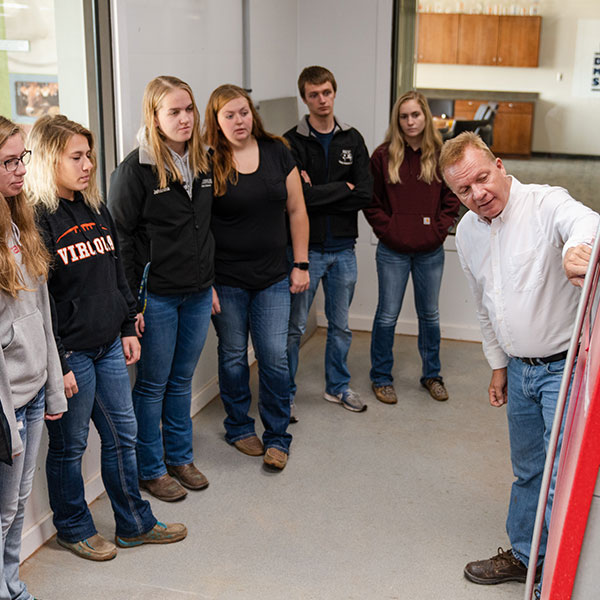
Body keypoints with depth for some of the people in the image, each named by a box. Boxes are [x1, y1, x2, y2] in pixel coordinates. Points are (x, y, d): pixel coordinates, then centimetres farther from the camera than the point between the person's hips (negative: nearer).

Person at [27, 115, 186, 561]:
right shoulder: (37, 219, -15)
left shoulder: (96, 209, 10)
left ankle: (135, 523, 29)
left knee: (122, 434, 14)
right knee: (70, 445, 9)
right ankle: (74, 528, 29)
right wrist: (56, 364, -17)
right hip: (70, 352, -7)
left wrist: (128, 328, 13)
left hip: (108, 345, 8)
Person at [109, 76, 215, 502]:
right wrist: (131, 301, -14)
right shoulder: (136, 170, -13)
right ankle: (151, 470, 23)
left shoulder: (202, 163, 7)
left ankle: (180, 457, 32)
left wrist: (211, 281, 15)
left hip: (198, 294, 6)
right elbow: (121, 238, -12)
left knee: (182, 379, 17)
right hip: (157, 295, -6)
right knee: (153, 384, 7)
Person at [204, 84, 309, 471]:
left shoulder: (277, 152, 3)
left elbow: (296, 210, 8)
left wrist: (301, 264, 5)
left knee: (276, 358, 1)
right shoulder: (208, 163, -6)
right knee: (233, 356, 11)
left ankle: (277, 436, 17)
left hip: (273, 279, 2)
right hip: (226, 280, -2)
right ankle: (239, 427, 30)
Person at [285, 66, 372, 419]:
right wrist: (343, 188, -11)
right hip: (306, 248, -4)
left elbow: (365, 195, -6)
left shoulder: (352, 140, 5)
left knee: (341, 325, 16)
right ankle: (286, 393, 20)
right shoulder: (292, 142, -6)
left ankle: (338, 387, 32)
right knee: (295, 327, 4)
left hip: (343, 249, 4)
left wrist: (319, 193, -14)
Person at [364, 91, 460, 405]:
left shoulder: (441, 155, 1)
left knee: (429, 314, 15)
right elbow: (371, 203, 0)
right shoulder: (383, 156, -4)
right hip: (393, 252, -2)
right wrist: (387, 230, -9)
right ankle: (381, 378, 21)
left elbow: (452, 199, 6)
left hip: (431, 252, 2)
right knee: (387, 315, 5)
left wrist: (439, 229, -4)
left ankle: (431, 374, 32)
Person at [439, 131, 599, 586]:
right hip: (520, 370, 7)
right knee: (528, 471, 22)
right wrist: (498, 365, 19)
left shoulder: (547, 204, -18)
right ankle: (523, 556, 40)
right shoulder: (468, 232, 5)